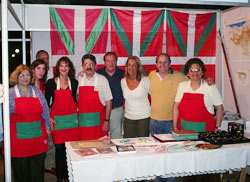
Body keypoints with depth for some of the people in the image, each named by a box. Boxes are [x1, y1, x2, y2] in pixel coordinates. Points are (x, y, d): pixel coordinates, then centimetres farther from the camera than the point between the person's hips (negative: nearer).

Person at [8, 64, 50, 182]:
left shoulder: (37, 91, 9)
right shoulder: (11, 93, 1)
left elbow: (45, 111, 11)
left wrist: (47, 128, 9)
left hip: (38, 134, 2)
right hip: (19, 135, -2)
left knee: (38, 164, 8)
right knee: (20, 167, 6)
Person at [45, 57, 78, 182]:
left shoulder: (74, 82, 8)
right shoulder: (51, 82, 4)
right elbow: (46, 102, 7)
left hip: (71, 118, 1)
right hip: (57, 118, -1)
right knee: (59, 148, -1)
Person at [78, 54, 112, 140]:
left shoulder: (102, 79, -2)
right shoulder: (79, 80, 8)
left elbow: (108, 101, -2)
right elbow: (76, 98, 15)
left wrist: (107, 120, -6)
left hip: (98, 119, -2)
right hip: (83, 119, 3)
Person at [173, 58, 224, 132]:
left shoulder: (210, 87, -1)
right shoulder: (182, 86, 6)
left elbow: (219, 108, 3)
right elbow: (176, 107, 7)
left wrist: (217, 128, -2)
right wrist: (175, 127, 3)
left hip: (204, 128, -2)